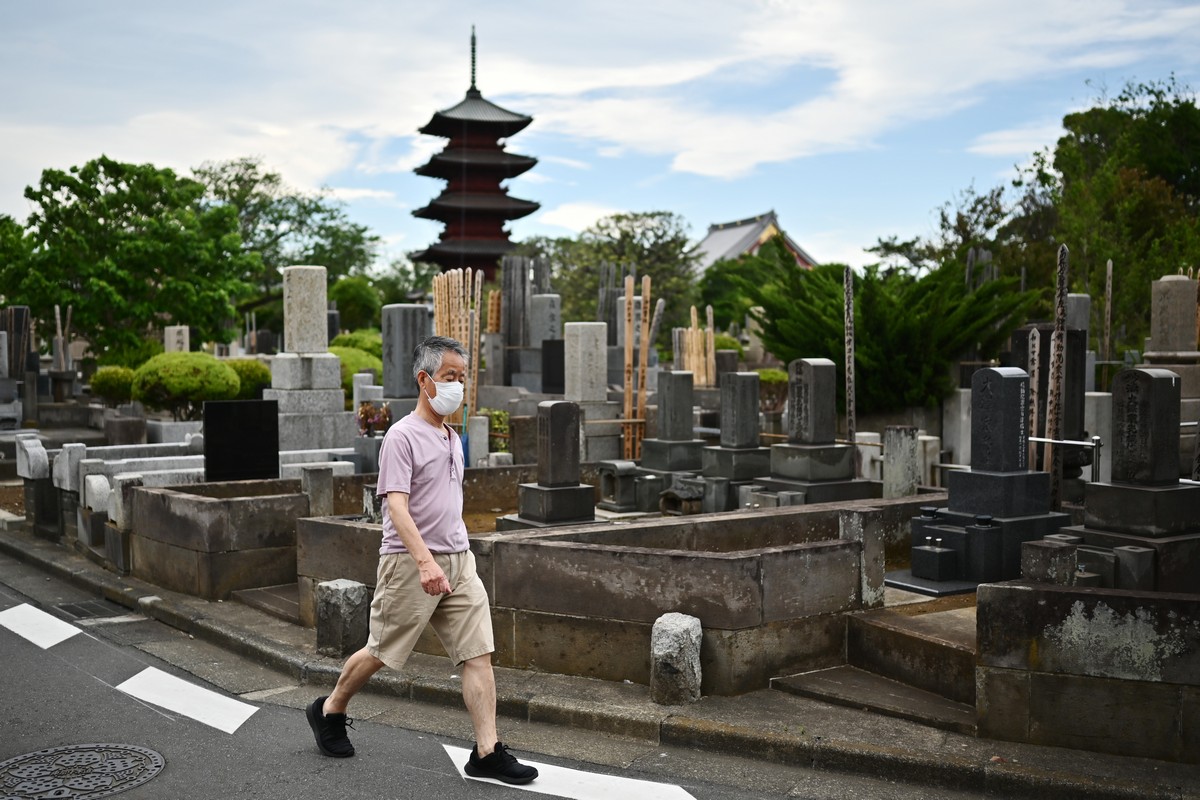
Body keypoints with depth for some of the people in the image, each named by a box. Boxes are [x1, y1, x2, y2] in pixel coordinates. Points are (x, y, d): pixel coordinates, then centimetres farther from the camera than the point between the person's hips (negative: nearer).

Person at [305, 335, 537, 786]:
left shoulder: (453, 439, 14)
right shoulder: (403, 437, -11)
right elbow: (397, 504, -21)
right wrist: (425, 561, -32)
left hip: (458, 561, 7)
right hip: (410, 563, -7)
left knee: (478, 654, -2)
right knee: (382, 652, 8)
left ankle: (487, 753, 0)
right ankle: (329, 712, 33)